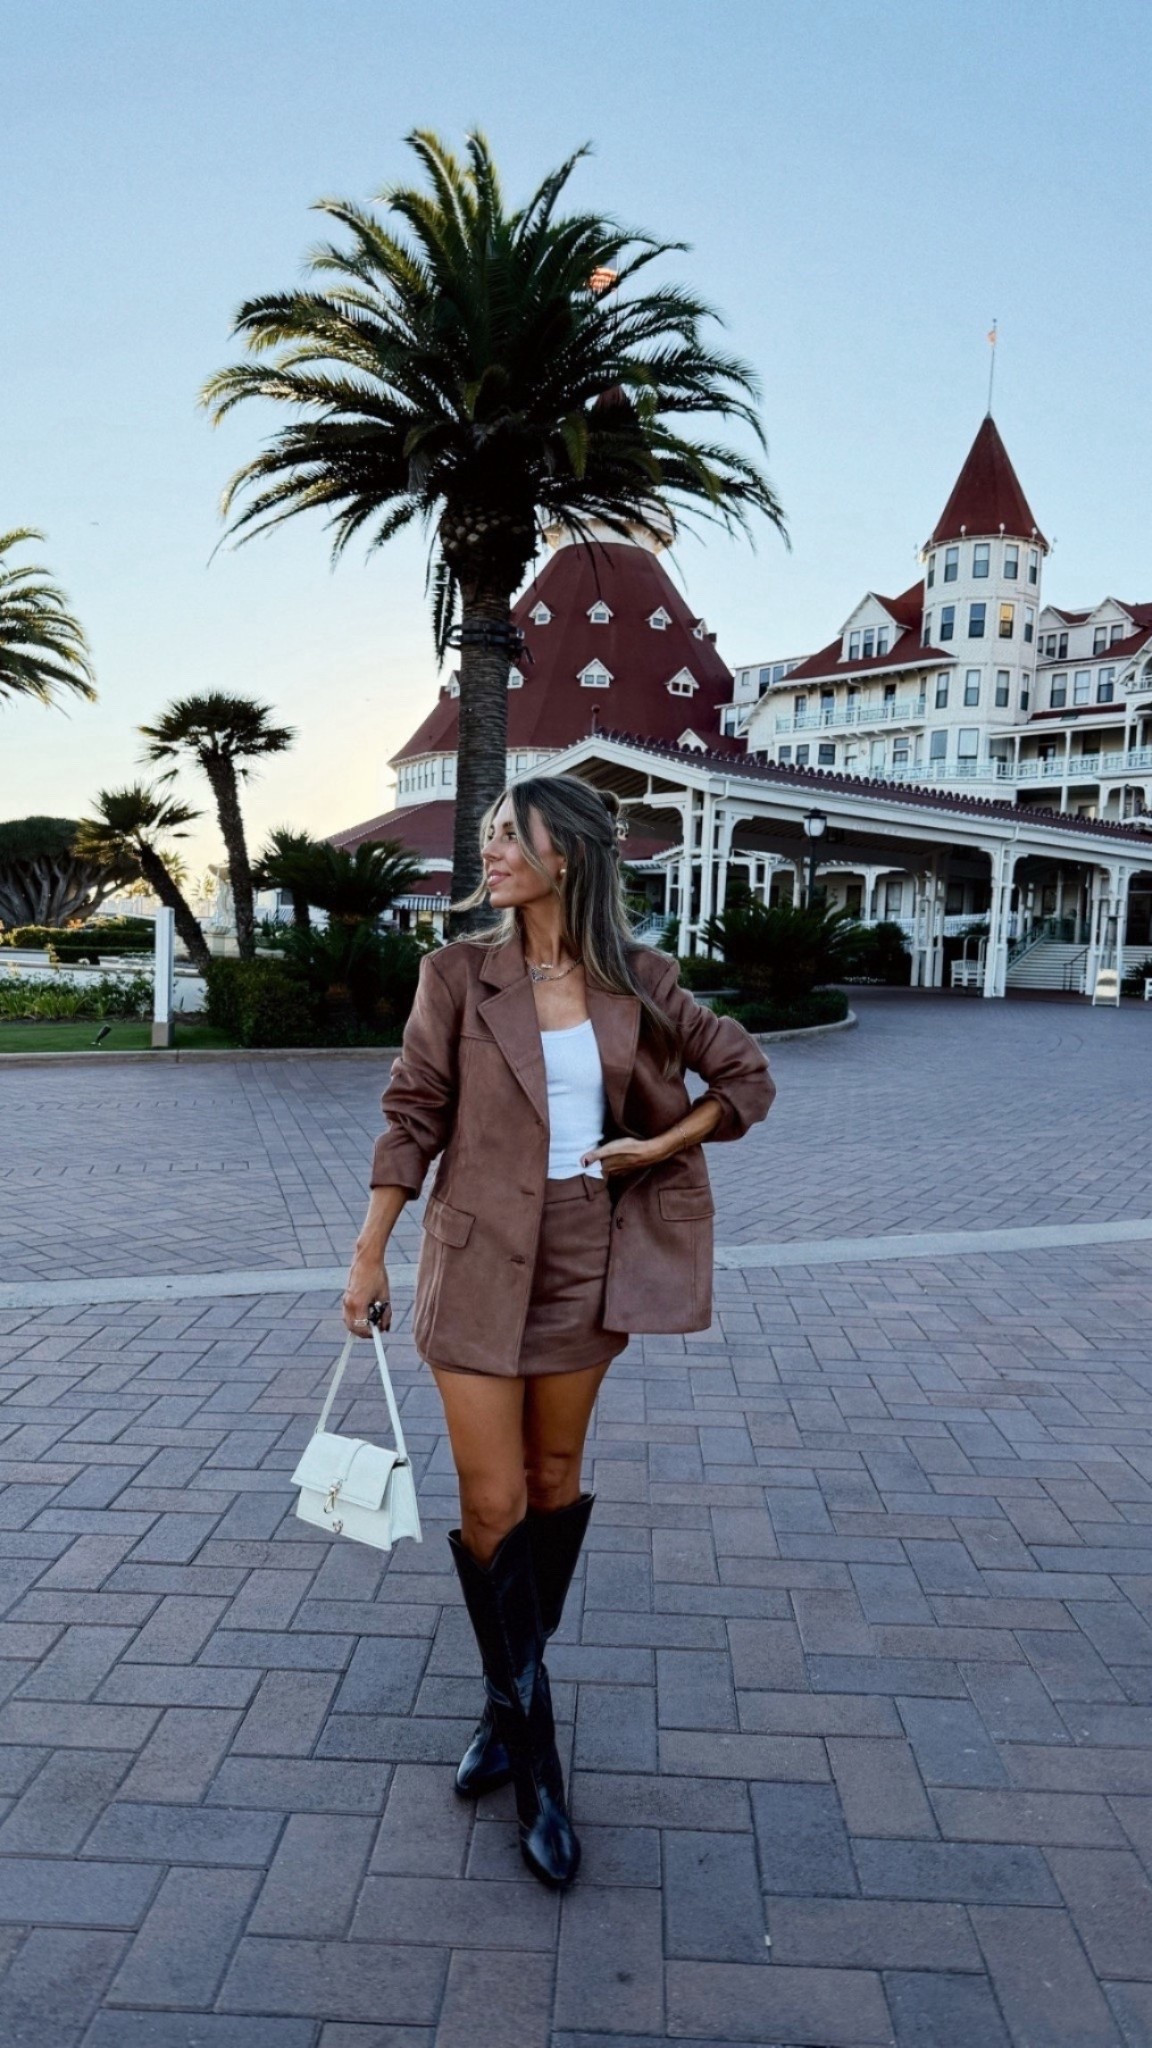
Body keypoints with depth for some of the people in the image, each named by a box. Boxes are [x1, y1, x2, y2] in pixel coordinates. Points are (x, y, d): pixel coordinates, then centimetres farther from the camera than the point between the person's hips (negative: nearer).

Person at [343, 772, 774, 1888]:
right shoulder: (460, 971, -5)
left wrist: (660, 1145, -4)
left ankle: (510, 1700, 38)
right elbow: (415, 1114, -2)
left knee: (555, 1480, 14)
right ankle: (532, 1754, 20)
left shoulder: (638, 981, -2)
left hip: (586, 1260, 2)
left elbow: (745, 1074, 8)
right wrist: (368, 1253, -2)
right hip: (480, 1259, -1)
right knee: (492, 1503, 1)